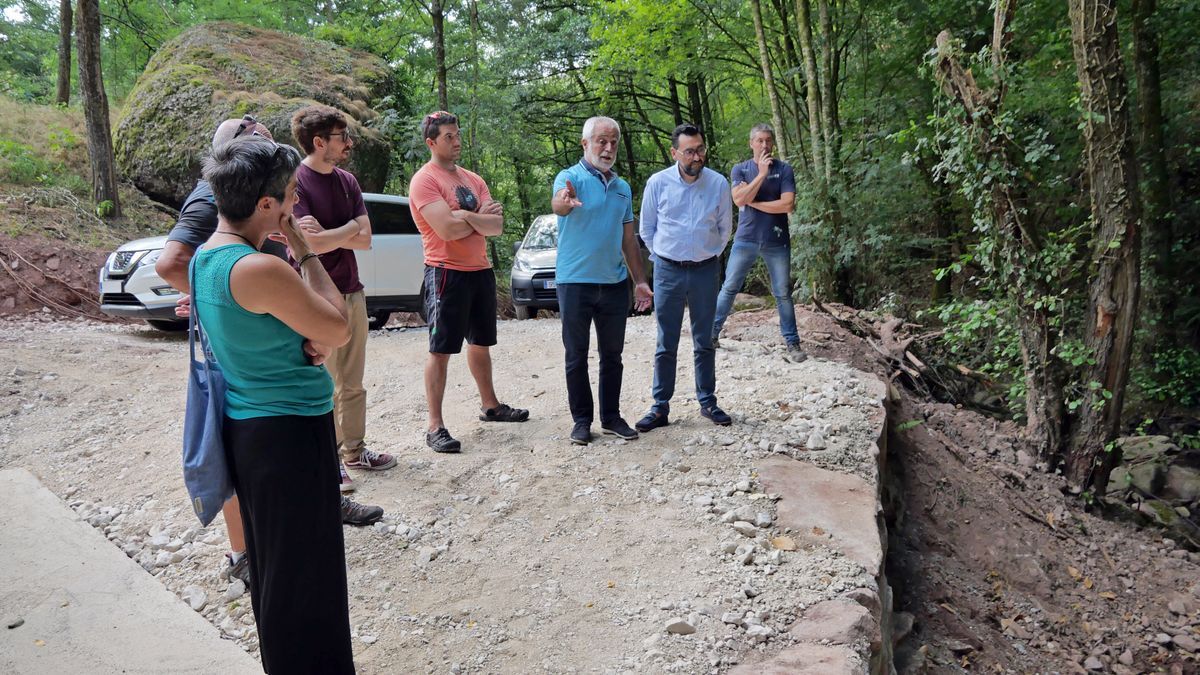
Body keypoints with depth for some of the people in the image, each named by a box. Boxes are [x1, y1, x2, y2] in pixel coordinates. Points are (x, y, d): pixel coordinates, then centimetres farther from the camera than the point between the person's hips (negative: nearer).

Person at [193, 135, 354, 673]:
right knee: (305, 570, 4)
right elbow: (339, 329, -15)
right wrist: (304, 250, -9)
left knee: (269, 562, 22)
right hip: (291, 432, -10)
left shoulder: (205, 258, 5)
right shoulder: (260, 270, -24)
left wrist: (312, 342, -6)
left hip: (245, 427, 10)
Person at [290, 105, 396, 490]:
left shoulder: (347, 181, 8)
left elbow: (365, 241, -1)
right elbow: (312, 244, -22)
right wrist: (351, 226, -10)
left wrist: (327, 234, -15)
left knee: (352, 383, 15)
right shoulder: (294, 181, -13)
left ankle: (353, 450, 28)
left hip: (352, 292, 7)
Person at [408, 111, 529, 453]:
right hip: (447, 273, -7)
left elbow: (497, 225, 0)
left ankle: (490, 405, 34)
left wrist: (465, 216, -17)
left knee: (481, 343, 19)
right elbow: (447, 229, -23)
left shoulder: (473, 179, 12)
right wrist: (480, 218, -6)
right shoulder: (425, 180, -10)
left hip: (480, 270, 8)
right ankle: (435, 426, 0)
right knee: (440, 350, -4)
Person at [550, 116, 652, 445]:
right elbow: (558, 204, -29)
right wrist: (565, 202, -54)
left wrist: (640, 280, 12)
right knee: (577, 356, 3)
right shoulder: (571, 177, -6)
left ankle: (611, 417, 20)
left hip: (615, 283, 5)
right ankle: (582, 420, 13)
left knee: (612, 354, 10)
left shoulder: (623, 187, 12)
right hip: (575, 282, -5)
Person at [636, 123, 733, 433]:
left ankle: (708, 402, 21)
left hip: (705, 270, 1)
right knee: (666, 344, 4)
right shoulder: (658, 183, -6)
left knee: (704, 341, 11)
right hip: (668, 271, -1)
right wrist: (663, 256, 6)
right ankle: (660, 407, 10)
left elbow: (724, 228, 10)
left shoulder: (719, 183, -4)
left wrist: (710, 255, 9)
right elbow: (647, 229, 5)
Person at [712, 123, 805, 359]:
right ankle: (712, 332, 16)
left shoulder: (784, 169, 0)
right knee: (729, 288, 5)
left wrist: (753, 202, -10)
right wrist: (762, 174, -17)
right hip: (745, 240, 1)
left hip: (776, 242, 0)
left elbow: (787, 204, -12)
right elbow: (739, 199, -14)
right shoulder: (740, 169, 3)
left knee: (783, 293, 6)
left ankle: (792, 342, 14)